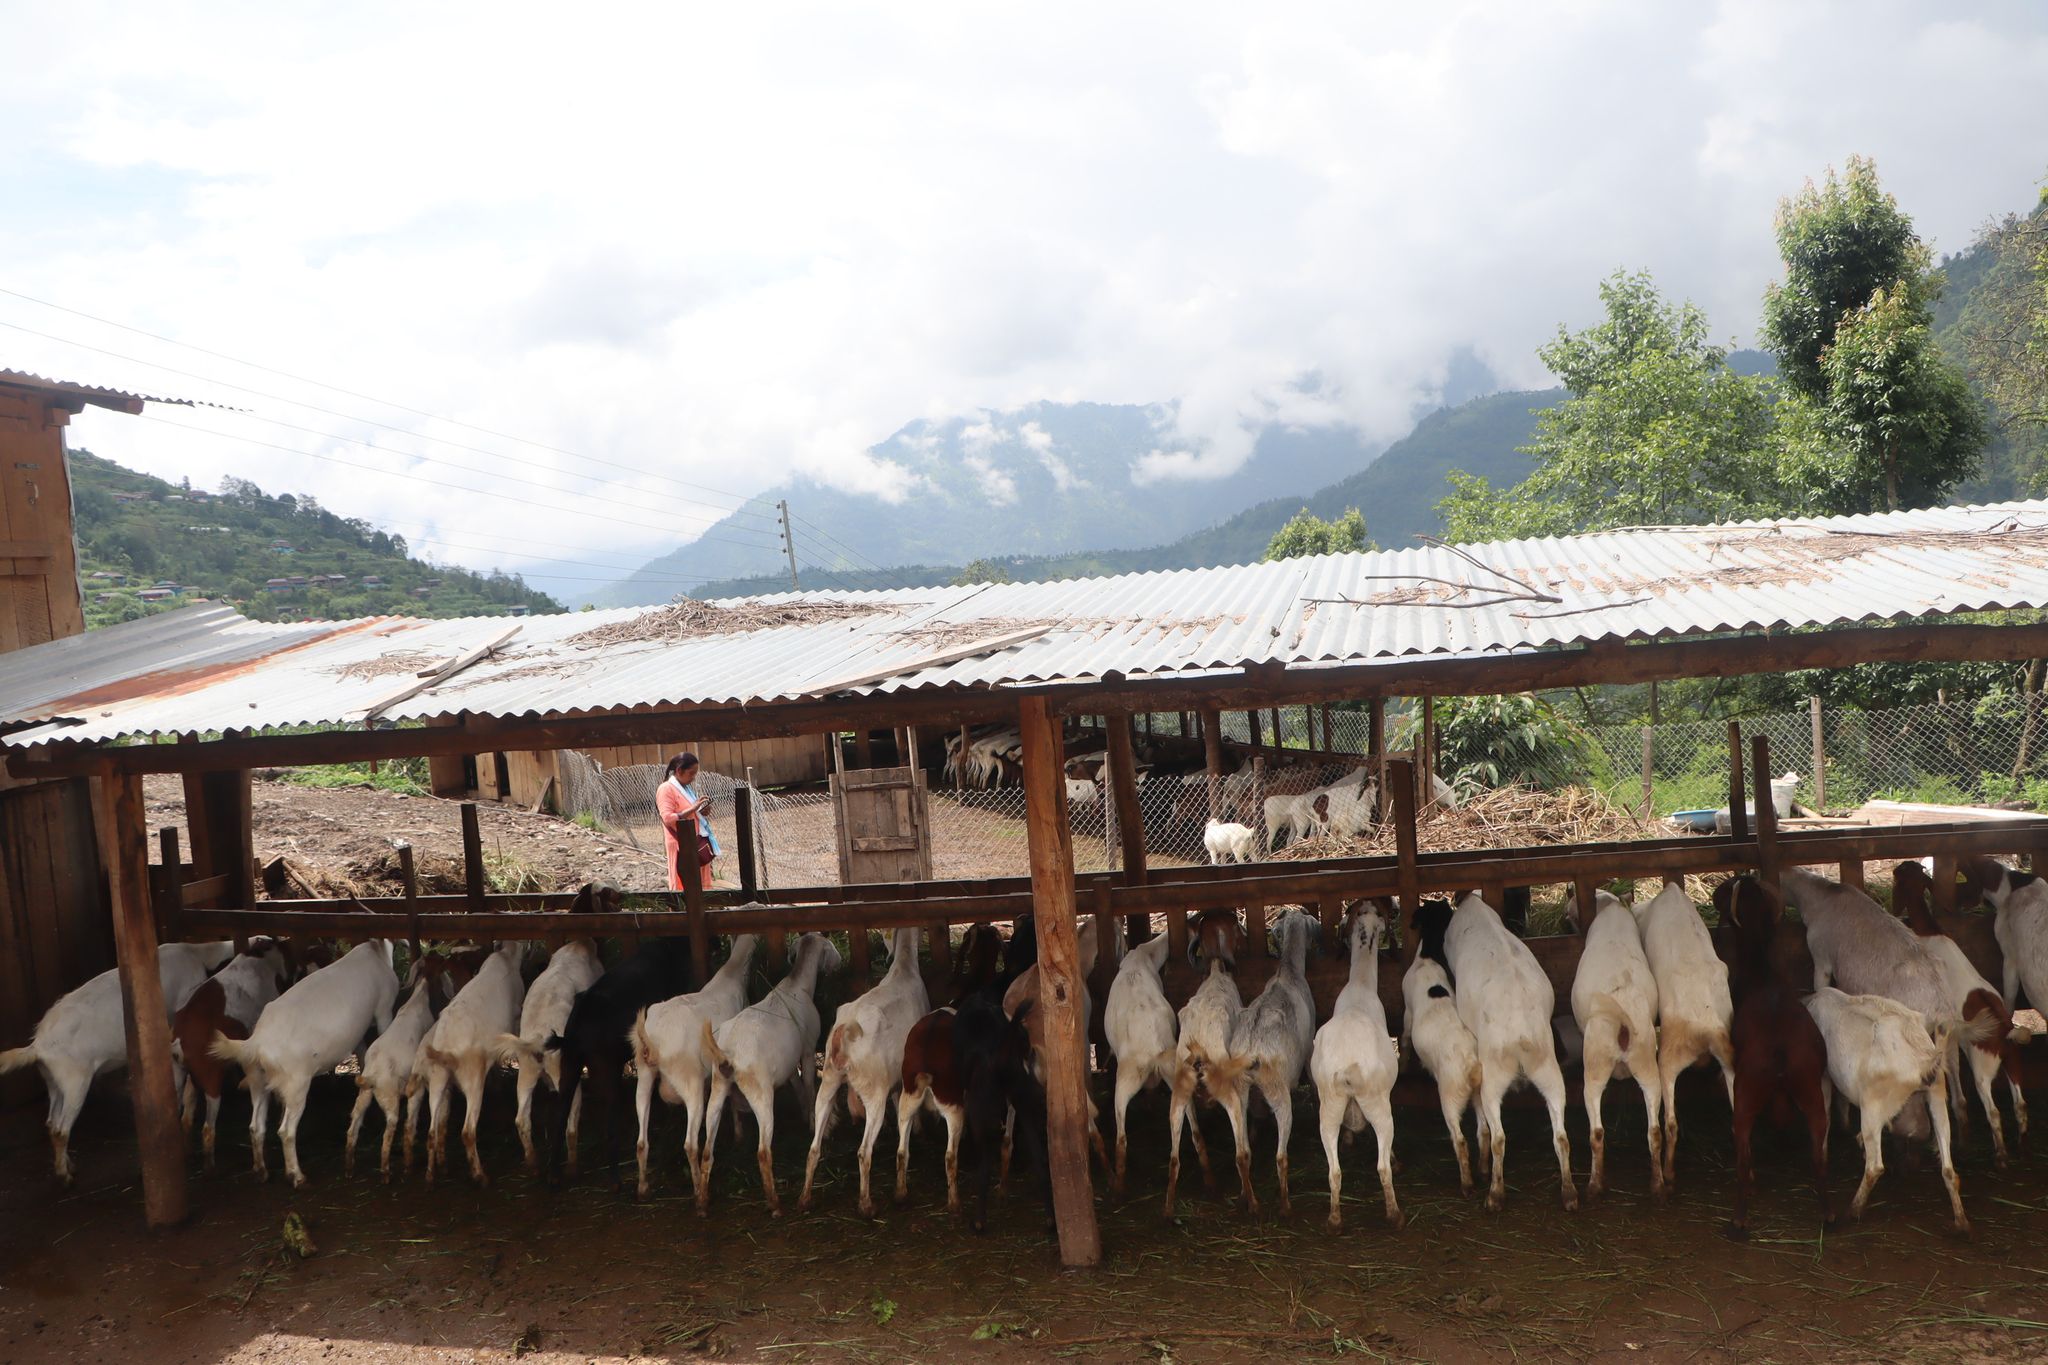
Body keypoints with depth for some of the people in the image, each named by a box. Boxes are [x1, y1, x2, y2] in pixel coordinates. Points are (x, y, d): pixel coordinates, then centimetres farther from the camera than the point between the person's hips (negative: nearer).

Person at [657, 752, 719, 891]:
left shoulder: (687, 788, 17)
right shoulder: (666, 789, -9)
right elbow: (667, 818, -19)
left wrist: (701, 811, 7)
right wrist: (693, 809, -23)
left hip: (696, 844, 8)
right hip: (682, 846, -8)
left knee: (700, 885, 7)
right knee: (684, 886, -7)